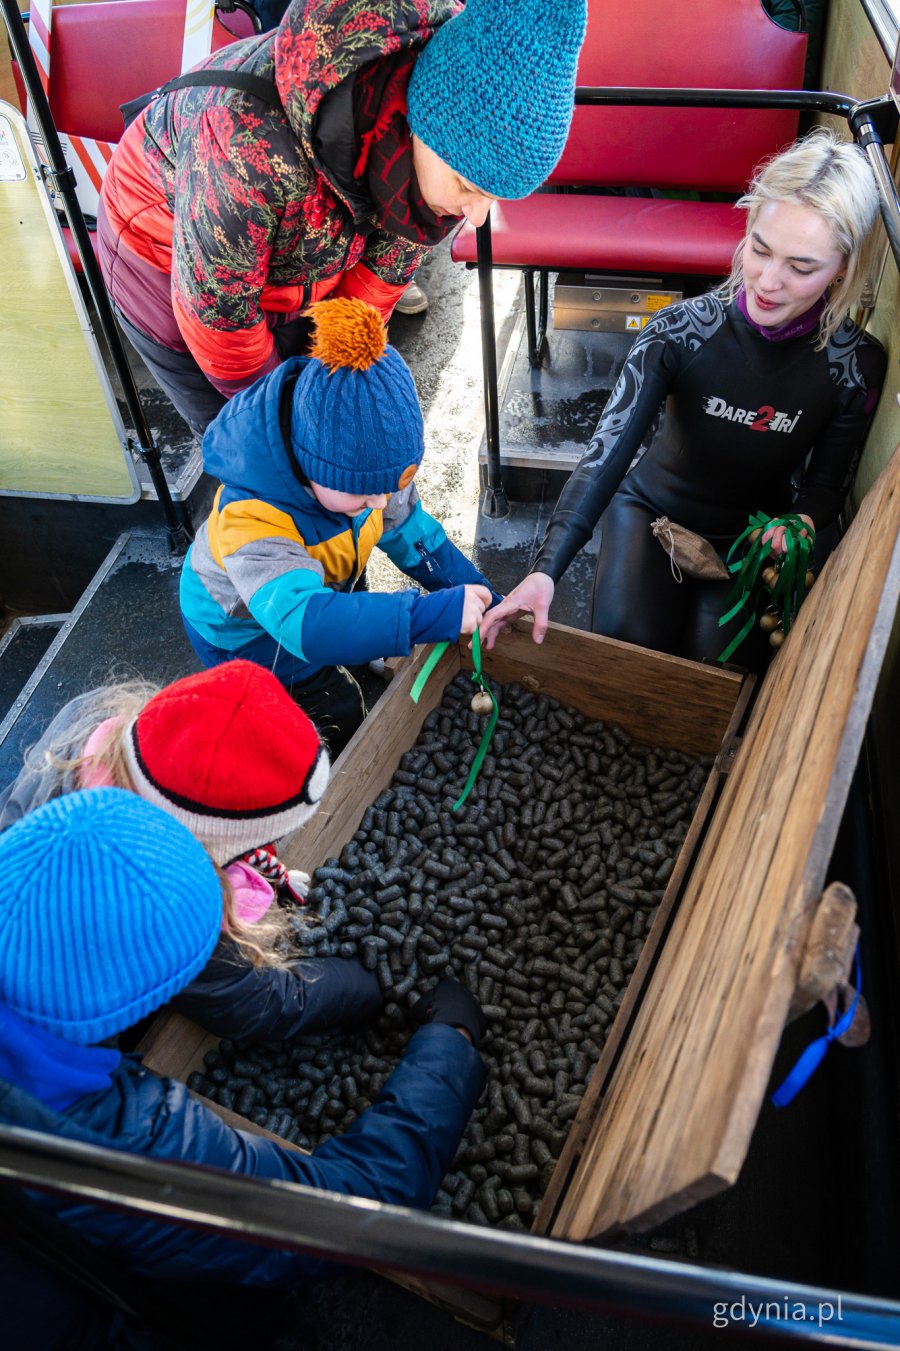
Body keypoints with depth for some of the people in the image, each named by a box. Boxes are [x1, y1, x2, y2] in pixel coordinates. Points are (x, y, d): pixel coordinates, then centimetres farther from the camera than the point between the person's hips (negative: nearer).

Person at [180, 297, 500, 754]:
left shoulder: (363, 462, -26)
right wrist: (437, 614, -63)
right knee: (336, 706, -2)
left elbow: (409, 530, -11)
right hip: (241, 624, -6)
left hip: (316, 584, 6)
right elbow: (304, 622, -60)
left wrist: (479, 600, -14)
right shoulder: (250, 520, -47)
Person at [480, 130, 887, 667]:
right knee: (625, 636, -26)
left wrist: (801, 524, -31)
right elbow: (608, 450, -31)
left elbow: (828, 481, -5)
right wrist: (546, 571, -44)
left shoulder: (858, 364, -18)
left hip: (754, 534, 1)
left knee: (717, 663, -19)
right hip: (652, 506, -1)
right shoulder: (680, 331, -24)